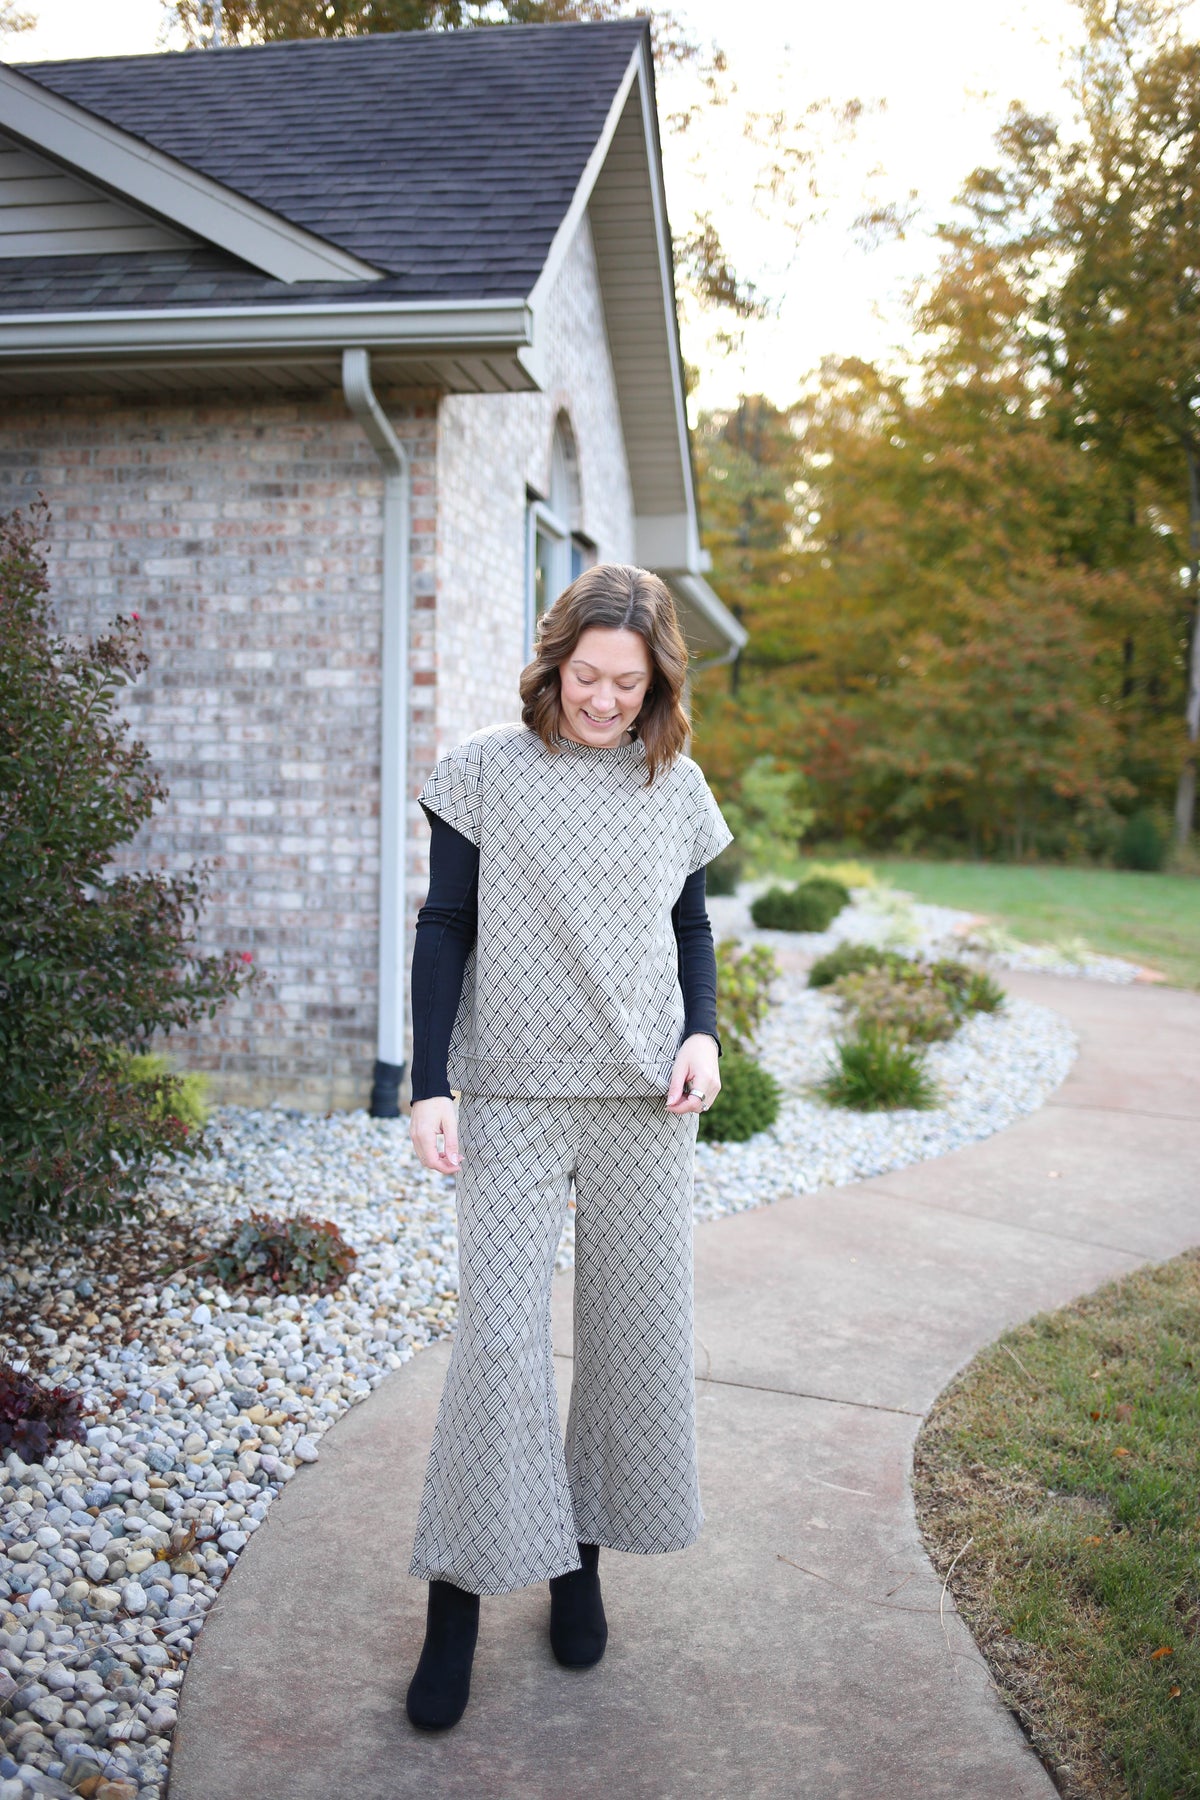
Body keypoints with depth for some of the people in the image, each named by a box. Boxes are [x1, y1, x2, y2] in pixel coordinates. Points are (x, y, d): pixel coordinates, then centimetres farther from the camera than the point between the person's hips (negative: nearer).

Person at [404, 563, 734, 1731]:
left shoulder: (677, 789, 6)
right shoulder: (486, 773, -2)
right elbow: (445, 929, 0)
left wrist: (703, 1033, -2)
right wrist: (431, 1085, -6)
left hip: (646, 1102, 3)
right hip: (515, 1096, -3)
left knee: (634, 1330, 8)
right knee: (499, 1337, -6)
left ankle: (583, 1557, 26)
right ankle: (459, 1593, 8)